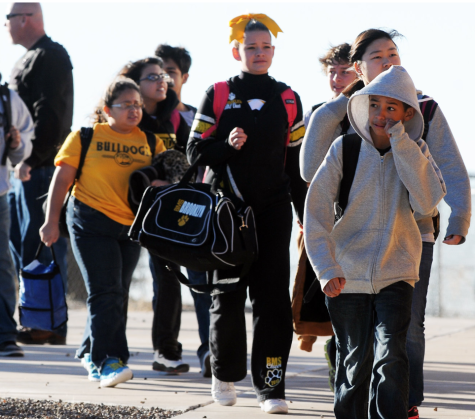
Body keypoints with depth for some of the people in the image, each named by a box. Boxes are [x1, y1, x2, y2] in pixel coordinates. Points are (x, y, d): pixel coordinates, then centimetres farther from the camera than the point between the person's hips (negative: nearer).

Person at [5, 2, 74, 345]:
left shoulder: (50, 56, -10)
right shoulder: (32, 58, 21)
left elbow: (49, 114, -20)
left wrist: (31, 159, -24)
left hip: (40, 167, -10)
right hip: (25, 167, 10)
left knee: (41, 245, -9)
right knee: (20, 243, 12)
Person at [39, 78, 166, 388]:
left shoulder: (150, 142, 8)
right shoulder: (86, 137, -1)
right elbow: (62, 179, -1)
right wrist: (52, 221, -5)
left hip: (130, 227, 5)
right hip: (92, 222, -5)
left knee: (118, 294, 10)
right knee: (106, 292, -13)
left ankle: (90, 353, 26)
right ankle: (108, 361, -13)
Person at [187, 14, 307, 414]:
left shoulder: (287, 99, 8)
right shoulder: (217, 95, 2)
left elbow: (296, 163, 10)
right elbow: (196, 151, 1)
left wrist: (307, 216, 7)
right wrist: (228, 145, -18)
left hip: (273, 209, 1)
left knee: (272, 297, -6)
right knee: (228, 295, 4)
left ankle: (271, 386, -3)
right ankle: (225, 374, 24)